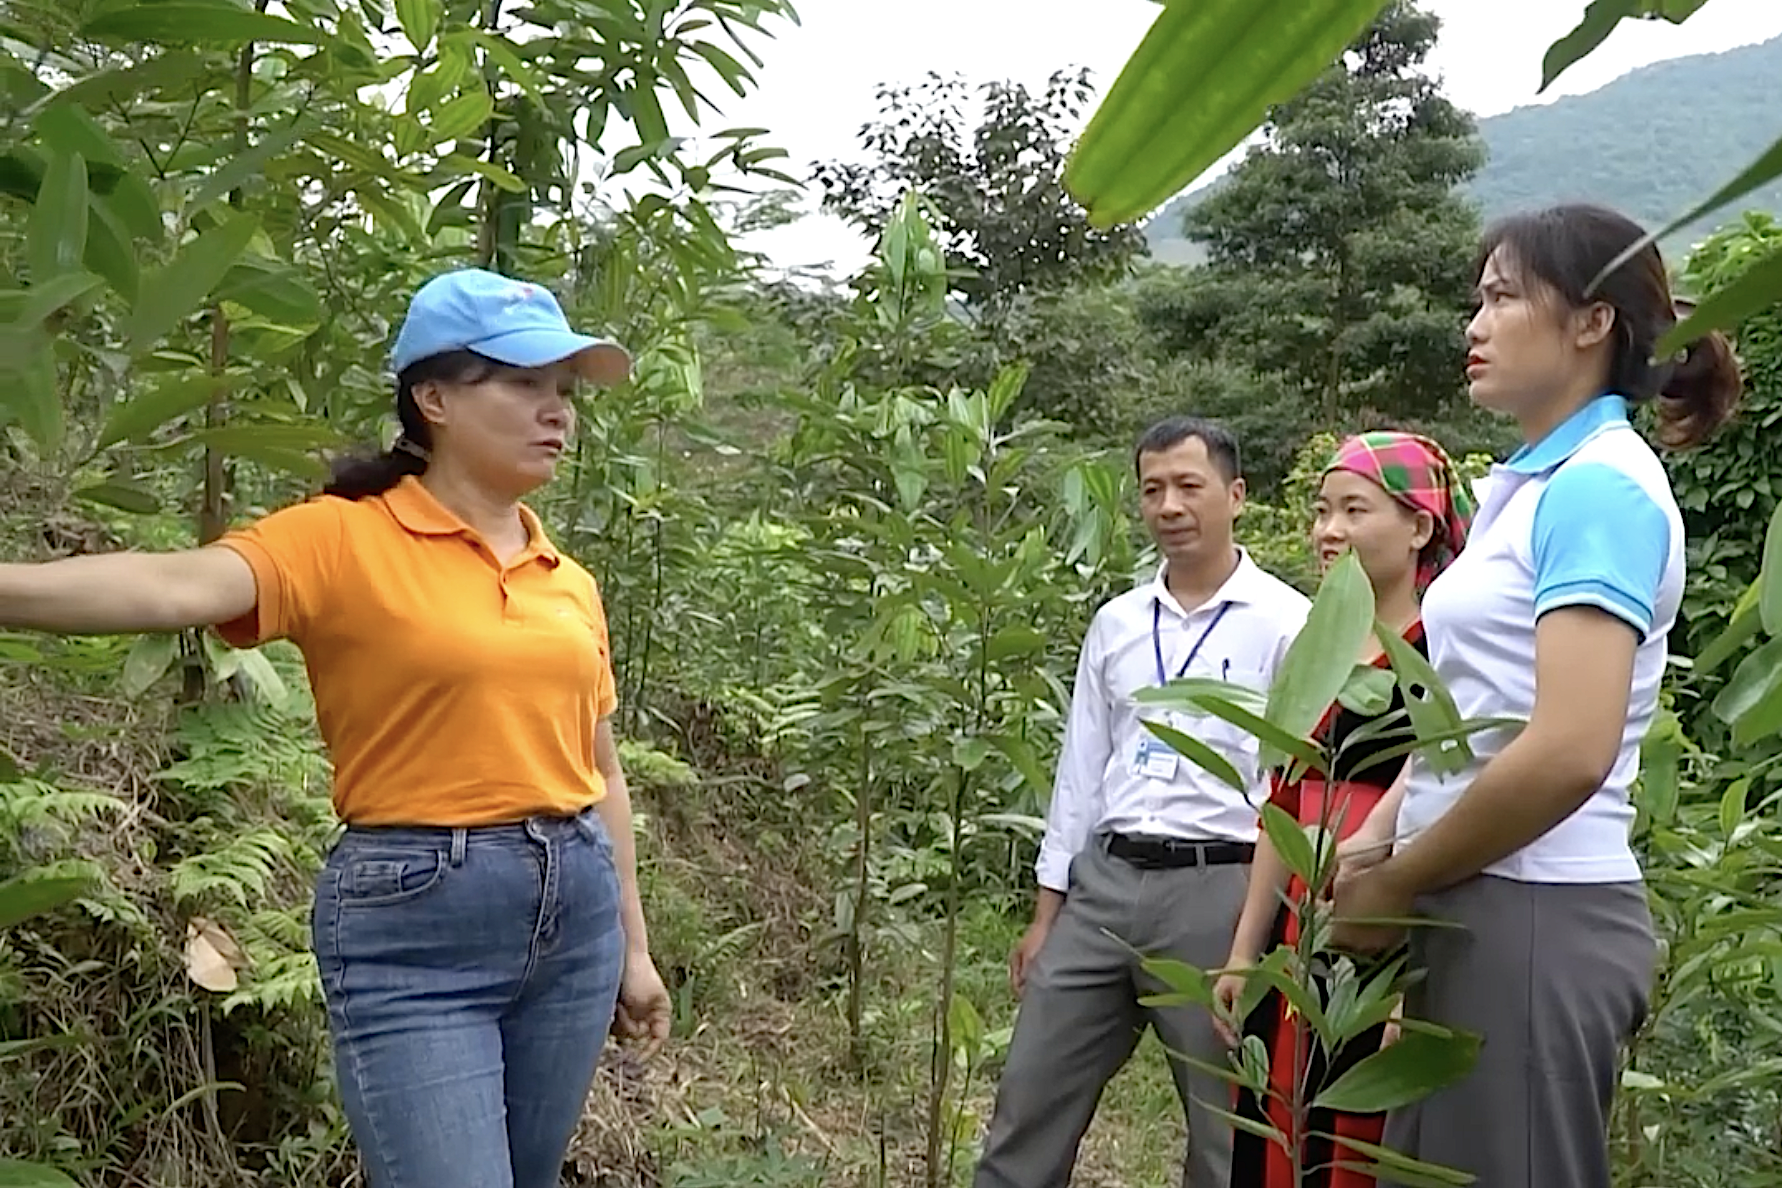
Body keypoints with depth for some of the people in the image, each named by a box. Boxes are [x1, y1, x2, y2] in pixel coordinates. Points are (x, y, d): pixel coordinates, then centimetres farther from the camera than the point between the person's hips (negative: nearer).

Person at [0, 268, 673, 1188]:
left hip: (575, 908, 6)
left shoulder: (570, 582, 10)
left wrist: (632, 944, 18)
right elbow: (179, 586, -25)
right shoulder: (345, 539, -7)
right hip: (413, 917, -6)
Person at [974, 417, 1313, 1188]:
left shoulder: (1286, 624, -4)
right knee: (1029, 1101, 9)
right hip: (1104, 882, 5)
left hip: (1218, 890, -5)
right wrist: (1046, 914, 13)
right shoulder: (1115, 623, 12)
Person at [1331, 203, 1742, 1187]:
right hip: (1477, 913, 9)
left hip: (1535, 921, -9)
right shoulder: (1533, 483, 13)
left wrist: (1395, 885, -13)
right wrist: (1375, 839, 4)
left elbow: (1570, 754, -24)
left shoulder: (1601, 486, -15)